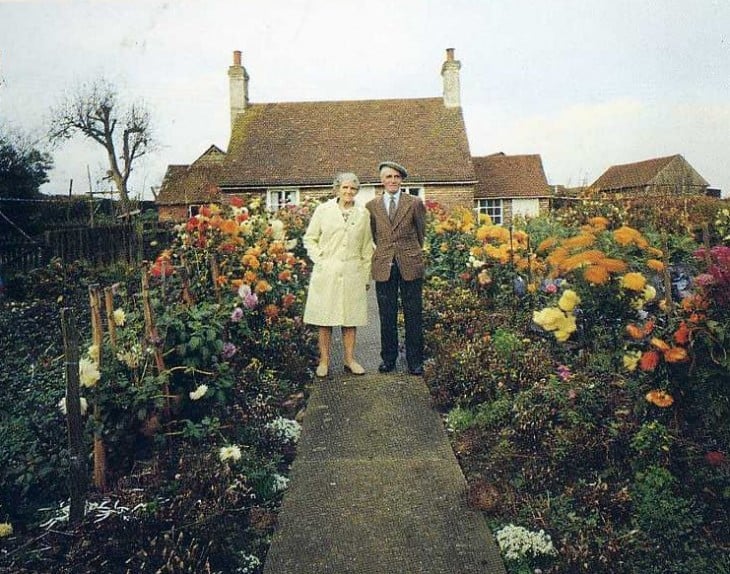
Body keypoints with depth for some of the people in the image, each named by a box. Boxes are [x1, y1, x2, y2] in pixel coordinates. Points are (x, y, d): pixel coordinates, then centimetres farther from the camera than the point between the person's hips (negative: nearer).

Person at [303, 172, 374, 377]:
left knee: (351, 317, 5)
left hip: (352, 273, 2)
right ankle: (324, 361, 12)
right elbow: (309, 238, 9)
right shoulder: (323, 210, 3)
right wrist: (319, 259, -4)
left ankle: (349, 359, 18)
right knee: (325, 317, 1)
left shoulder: (363, 214, 8)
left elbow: (367, 247, 12)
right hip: (326, 273, -1)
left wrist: (366, 276, 11)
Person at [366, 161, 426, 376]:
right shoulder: (372, 206, 7)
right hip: (384, 267, 1)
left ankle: (415, 361, 14)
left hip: (410, 266, -1)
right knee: (386, 316, 6)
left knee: (414, 315, 3)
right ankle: (388, 358, 19)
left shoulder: (415, 203, 4)